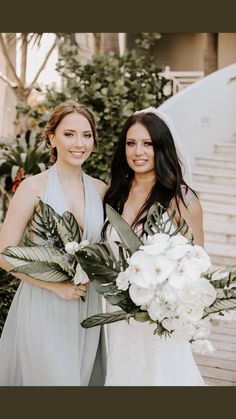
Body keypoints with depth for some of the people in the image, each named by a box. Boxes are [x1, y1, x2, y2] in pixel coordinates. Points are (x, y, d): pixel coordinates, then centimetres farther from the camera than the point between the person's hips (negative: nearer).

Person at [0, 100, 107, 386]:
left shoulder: (101, 190, 4)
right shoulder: (34, 187, -10)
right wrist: (58, 286, -15)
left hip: (88, 307, 5)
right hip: (43, 309, -4)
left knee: (84, 377, 15)